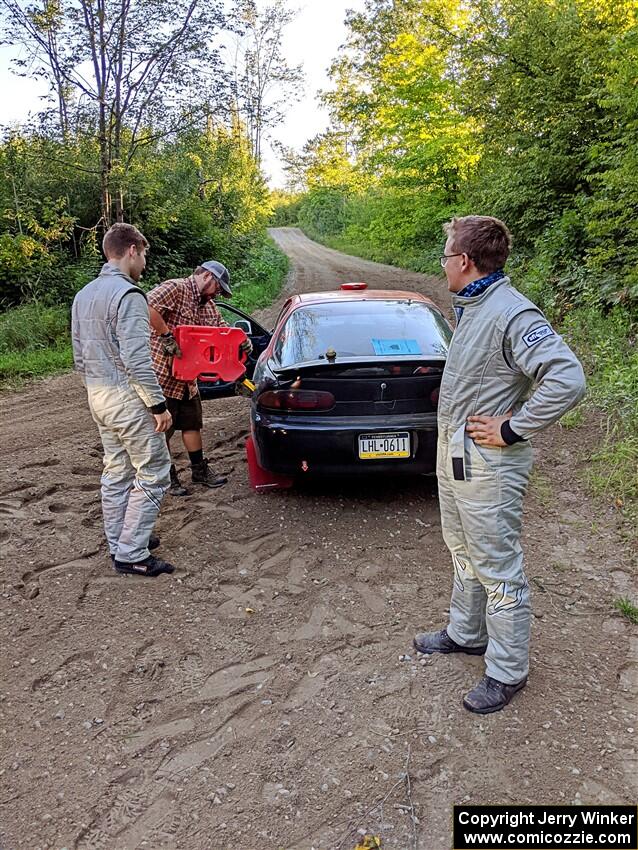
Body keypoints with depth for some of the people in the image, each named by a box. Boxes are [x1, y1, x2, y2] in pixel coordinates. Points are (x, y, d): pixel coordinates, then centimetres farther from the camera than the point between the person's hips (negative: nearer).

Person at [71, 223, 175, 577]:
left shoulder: (84, 295, 12)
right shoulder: (127, 294, -17)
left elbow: (79, 356, 16)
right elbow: (136, 360, -23)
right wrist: (158, 404, -18)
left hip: (98, 396, 9)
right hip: (127, 398, -9)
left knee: (116, 474, 17)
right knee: (152, 475, 0)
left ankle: (119, 544, 27)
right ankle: (131, 554, 4)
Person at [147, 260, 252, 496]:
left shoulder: (207, 304, 14)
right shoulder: (175, 289, -16)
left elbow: (221, 327, 15)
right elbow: (148, 307, -32)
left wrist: (242, 341, -5)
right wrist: (167, 336, -30)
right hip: (162, 372, -9)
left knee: (192, 423, 17)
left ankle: (199, 470, 29)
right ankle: (167, 478, 14)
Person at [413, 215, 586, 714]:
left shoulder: (512, 314, -23)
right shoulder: (472, 307, 8)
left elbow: (567, 380, -31)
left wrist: (511, 431, -24)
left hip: (487, 466, -10)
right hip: (454, 454, 10)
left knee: (499, 571, 4)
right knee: (464, 554, 24)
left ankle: (508, 672, 21)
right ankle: (466, 634, 43)